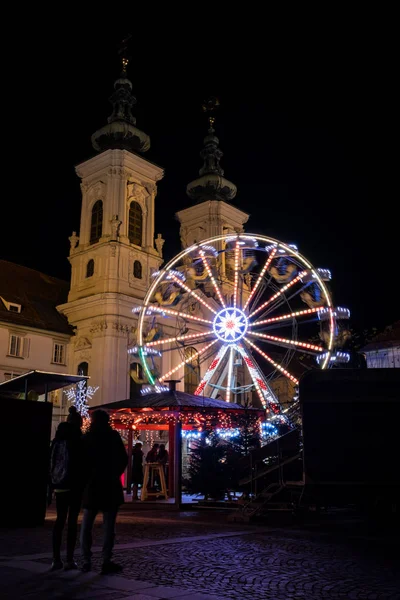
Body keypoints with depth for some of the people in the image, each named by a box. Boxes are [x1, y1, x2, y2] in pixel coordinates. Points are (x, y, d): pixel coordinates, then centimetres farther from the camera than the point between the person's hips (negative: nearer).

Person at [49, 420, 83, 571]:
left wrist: (51, 487, 14)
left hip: (59, 487, 5)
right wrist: (84, 486, -1)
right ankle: (69, 559, -2)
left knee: (60, 520, 10)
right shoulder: (76, 444, -7)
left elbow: (51, 467, 10)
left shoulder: (56, 444, 9)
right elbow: (81, 465, -8)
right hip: (74, 486, -5)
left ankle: (56, 559, 7)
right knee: (72, 520, -1)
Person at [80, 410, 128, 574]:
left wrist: (86, 479, 12)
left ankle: (86, 561, 10)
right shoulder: (113, 436, -3)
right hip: (110, 485, -2)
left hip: (91, 485, 2)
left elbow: (81, 460, 1)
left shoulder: (86, 438, 2)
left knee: (86, 525, 11)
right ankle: (106, 562, -3)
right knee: (109, 525, 0)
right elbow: (123, 459, -2)